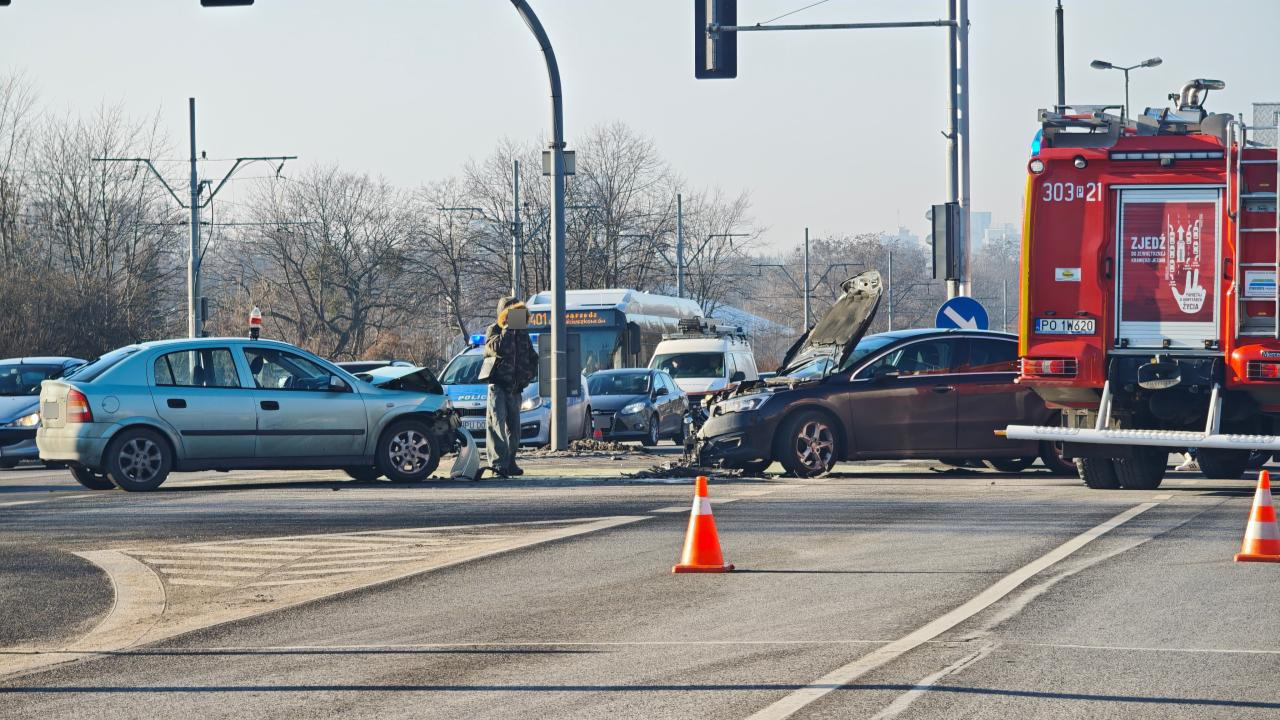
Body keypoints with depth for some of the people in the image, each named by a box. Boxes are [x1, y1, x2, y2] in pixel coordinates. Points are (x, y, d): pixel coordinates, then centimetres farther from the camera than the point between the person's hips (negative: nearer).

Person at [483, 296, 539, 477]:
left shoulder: (523, 333, 16)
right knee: (497, 423, -16)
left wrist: (530, 374, 10)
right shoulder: (494, 330, -1)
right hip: (498, 385, -6)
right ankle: (498, 463, -24)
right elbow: (499, 348, -22)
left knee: (513, 427, 10)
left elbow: (533, 357, 24)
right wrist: (507, 329, -16)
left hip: (515, 388, 6)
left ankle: (510, 463, 19)